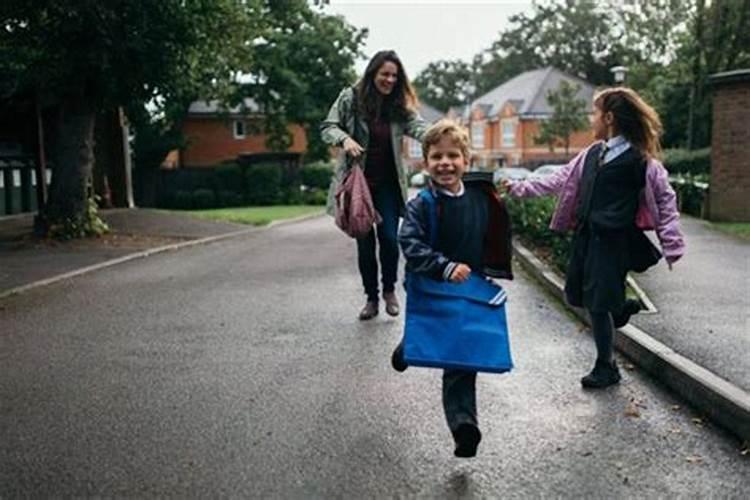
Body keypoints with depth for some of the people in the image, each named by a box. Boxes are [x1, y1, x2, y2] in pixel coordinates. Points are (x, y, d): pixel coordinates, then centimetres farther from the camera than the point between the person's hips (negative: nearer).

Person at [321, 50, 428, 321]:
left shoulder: (400, 104, 0)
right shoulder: (350, 97, -5)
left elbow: (417, 126, -14)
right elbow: (328, 127, -2)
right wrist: (345, 139, -24)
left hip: (388, 184, 1)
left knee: (389, 238, -5)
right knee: (364, 242, 4)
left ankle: (389, 290, 21)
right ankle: (371, 297, 21)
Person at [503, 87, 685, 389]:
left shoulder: (640, 160, -8)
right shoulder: (592, 154, 10)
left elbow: (665, 198, -4)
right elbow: (559, 181, 15)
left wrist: (671, 244, -10)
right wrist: (519, 188, 13)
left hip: (613, 240, -6)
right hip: (586, 236, 7)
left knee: (598, 305, -1)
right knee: (577, 296, 10)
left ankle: (606, 368, 18)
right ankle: (620, 307, 38)